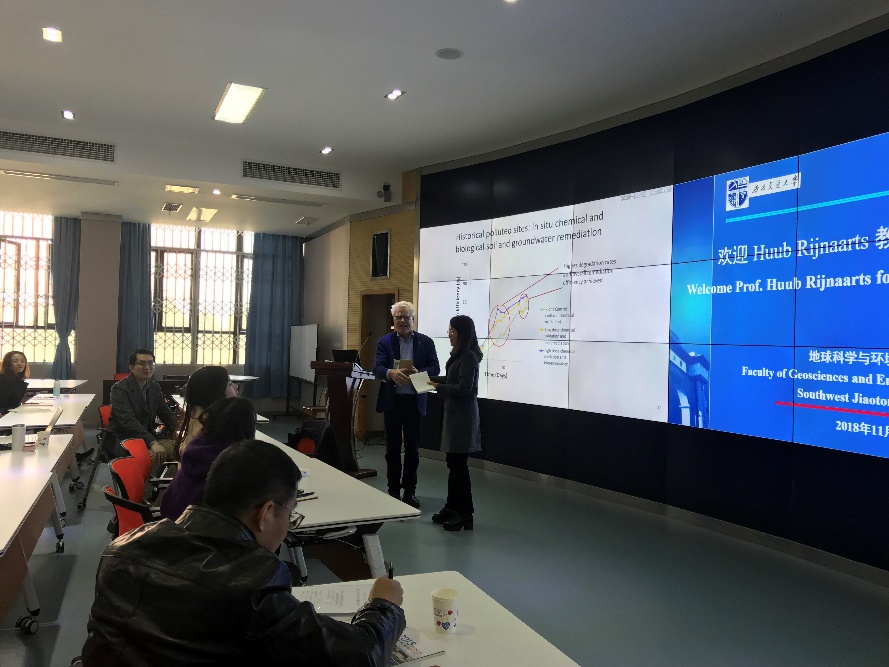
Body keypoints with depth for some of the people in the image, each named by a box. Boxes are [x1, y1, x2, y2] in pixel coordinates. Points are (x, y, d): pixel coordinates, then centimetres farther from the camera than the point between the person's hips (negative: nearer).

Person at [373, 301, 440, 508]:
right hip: (392, 401, 0)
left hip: (414, 401, 0)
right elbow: (377, 368, -9)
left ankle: (410, 490, 19)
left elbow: (434, 368, -2)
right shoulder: (384, 342, 2)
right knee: (393, 447, 8)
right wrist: (391, 373, -30)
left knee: (412, 448, 7)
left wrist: (418, 372, -23)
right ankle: (393, 490, 20)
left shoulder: (426, 342, 3)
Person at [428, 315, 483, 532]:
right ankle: (452, 507, 26)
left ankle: (465, 513, 6)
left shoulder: (468, 358, -18)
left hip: (463, 416, -10)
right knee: (453, 463, 15)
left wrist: (438, 387, -11)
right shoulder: (459, 355, 12)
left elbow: (463, 388, -21)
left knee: (458, 464, -3)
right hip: (454, 414, 10)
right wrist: (435, 380, 7)